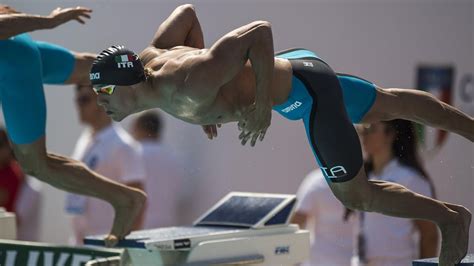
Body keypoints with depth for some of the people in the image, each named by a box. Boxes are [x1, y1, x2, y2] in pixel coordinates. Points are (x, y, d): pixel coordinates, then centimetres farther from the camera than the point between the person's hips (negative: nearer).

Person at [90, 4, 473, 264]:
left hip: (306, 91, -9)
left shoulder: (191, 86, -36)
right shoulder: (151, 57, -11)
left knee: (356, 196, 3)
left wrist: (262, 105, -29)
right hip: (294, 65, 9)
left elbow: (260, 29, -37)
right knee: (389, 106, 26)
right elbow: (187, 12, 9)